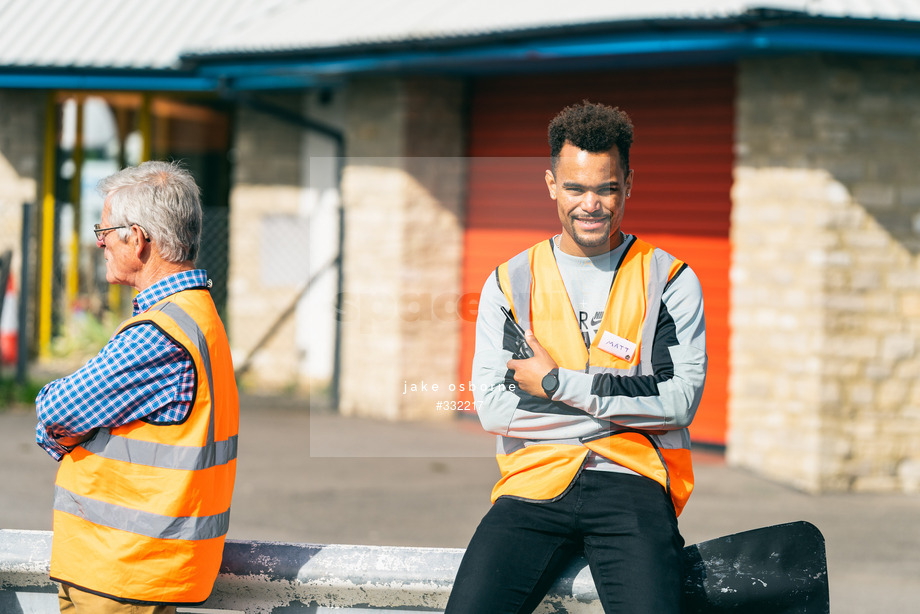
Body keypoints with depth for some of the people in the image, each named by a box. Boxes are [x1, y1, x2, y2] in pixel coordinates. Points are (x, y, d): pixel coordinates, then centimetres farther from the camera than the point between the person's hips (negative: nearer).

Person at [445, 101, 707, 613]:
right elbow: (492, 408, 3)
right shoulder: (509, 283, 13)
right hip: (535, 477, 1)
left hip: (631, 480, -1)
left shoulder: (669, 280, 10)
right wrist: (626, 401, -2)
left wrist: (557, 383, -5)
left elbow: (681, 401, -2)